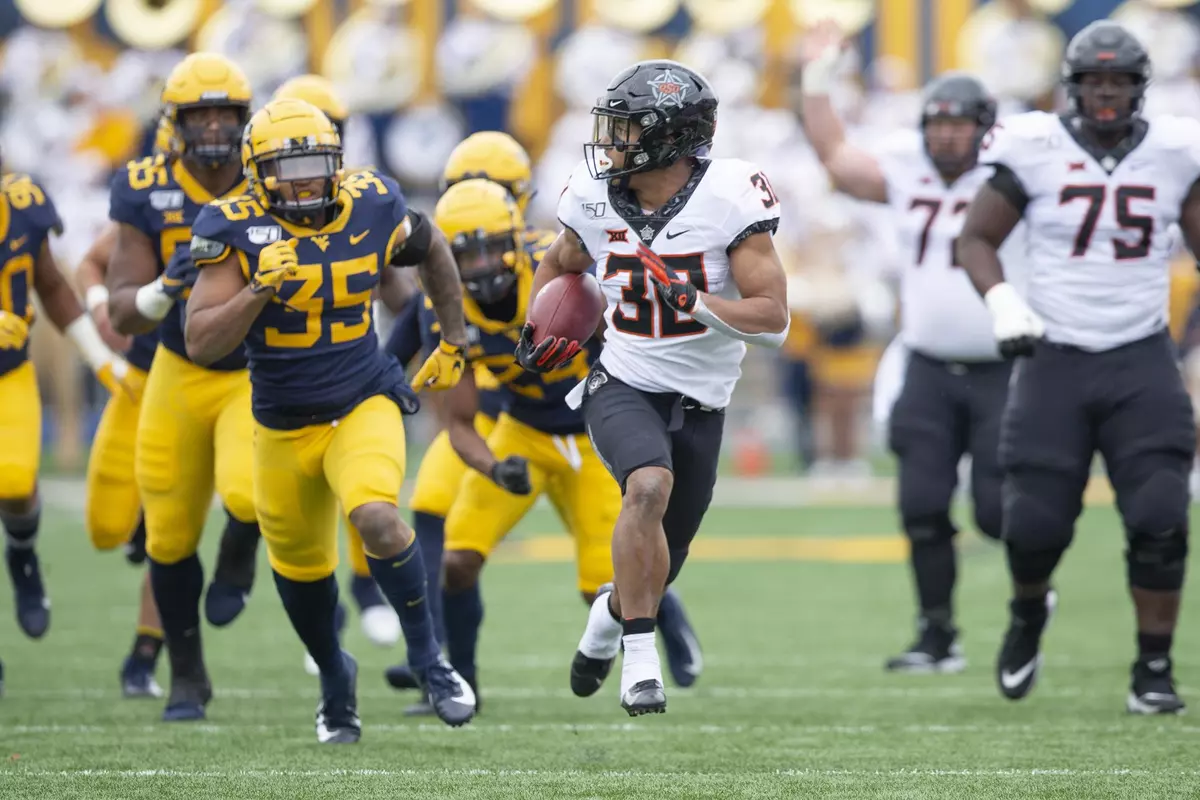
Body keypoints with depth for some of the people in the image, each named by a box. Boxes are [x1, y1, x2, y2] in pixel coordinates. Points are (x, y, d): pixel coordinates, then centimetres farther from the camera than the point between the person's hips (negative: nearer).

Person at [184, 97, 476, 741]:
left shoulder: (373, 211, -9)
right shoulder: (237, 231, -15)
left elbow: (432, 253, 15)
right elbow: (201, 344, -20)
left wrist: (453, 343, 18)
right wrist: (259, 290, -32)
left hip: (364, 406, -1)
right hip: (283, 426, 1)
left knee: (377, 518, -28)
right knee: (299, 565, 16)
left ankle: (426, 657, -10)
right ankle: (334, 677, 44)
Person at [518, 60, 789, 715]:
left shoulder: (728, 199, -16)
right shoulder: (596, 198, -6)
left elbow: (773, 320, -17)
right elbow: (559, 265, 18)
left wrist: (691, 300, -30)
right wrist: (537, 332, 2)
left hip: (699, 405, 0)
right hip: (622, 386, 0)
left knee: (658, 568, 13)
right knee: (649, 485, -33)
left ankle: (610, 614, 49)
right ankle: (640, 661, -27)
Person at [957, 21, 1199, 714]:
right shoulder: (1036, 151, -5)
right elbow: (977, 239, 4)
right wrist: (1002, 303, -14)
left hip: (1141, 359, 1)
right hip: (1055, 360, -1)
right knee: (1035, 523, -3)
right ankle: (1029, 612, 32)